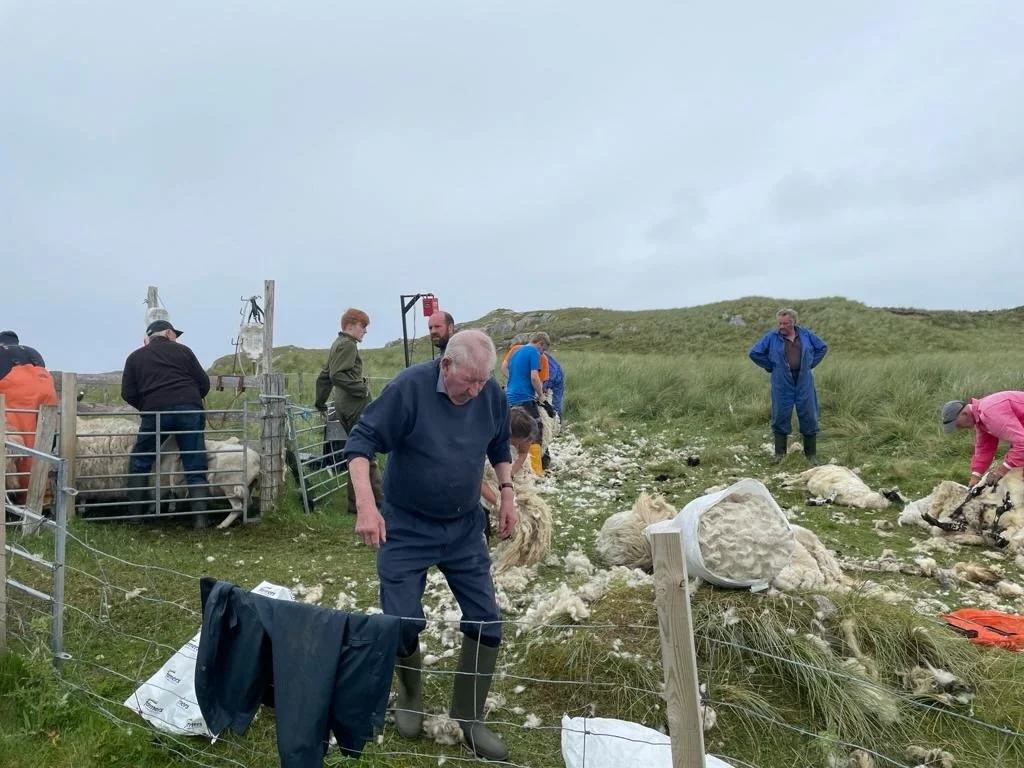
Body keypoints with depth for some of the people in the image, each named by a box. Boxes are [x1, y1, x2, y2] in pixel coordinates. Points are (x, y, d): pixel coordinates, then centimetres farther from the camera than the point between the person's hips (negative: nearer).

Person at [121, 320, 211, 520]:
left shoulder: (135, 357, 16)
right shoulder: (182, 350, 13)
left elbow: (128, 394, 10)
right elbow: (204, 383, 9)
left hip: (155, 413, 1)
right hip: (189, 410, 0)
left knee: (139, 463, 17)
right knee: (195, 468, 2)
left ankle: (136, 515, 16)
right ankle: (200, 518, -4)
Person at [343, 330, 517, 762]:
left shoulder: (492, 395, -8)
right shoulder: (409, 387, -22)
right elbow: (361, 440, -21)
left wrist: (506, 492, 2)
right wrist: (366, 504, -32)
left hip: (464, 527, 4)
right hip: (406, 527, -3)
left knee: (486, 623, 3)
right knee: (402, 623, -2)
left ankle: (469, 719, 22)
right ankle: (410, 697, 31)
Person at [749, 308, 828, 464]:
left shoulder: (806, 335, 4)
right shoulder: (771, 337, -2)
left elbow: (823, 348, 17)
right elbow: (754, 353, 2)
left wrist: (810, 364, 7)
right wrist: (771, 367, 0)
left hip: (804, 384, 2)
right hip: (782, 385, -1)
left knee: (809, 418, 4)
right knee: (780, 418, 3)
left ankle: (811, 454, 15)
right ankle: (780, 454, 14)